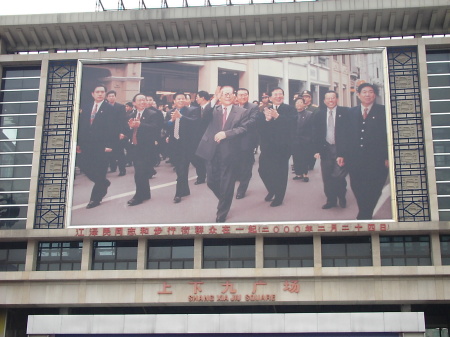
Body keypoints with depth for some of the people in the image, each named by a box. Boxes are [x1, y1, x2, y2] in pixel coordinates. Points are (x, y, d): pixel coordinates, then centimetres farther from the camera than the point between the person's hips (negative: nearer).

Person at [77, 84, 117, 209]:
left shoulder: (109, 109, -3)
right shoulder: (85, 107, 11)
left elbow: (111, 128, -8)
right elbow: (80, 125, 11)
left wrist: (109, 145, -14)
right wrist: (78, 143, 6)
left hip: (101, 146, -5)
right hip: (86, 145, 5)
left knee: (99, 171, -1)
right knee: (83, 165, 4)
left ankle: (95, 198, 9)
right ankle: (103, 183, 29)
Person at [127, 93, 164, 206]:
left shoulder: (153, 114, -4)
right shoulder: (131, 115, 14)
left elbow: (155, 128, -20)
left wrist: (140, 125, -29)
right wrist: (130, 126, -14)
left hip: (146, 148, -6)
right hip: (135, 147, 6)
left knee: (140, 173, -11)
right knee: (141, 172, 13)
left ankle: (138, 196, -3)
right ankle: (145, 194, 25)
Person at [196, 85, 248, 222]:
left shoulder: (241, 111, 5)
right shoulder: (214, 109, 10)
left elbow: (243, 128, -6)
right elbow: (205, 116, -11)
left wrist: (226, 133, -17)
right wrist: (214, 99, -21)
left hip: (228, 152, -2)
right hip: (212, 151, 2)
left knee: (226, 184, 3)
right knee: (211, 182, 8)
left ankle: (221, 214, 18)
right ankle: (224, 200, 35)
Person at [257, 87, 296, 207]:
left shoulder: (289, 109, -2)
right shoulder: (265, 110, 8)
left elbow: (291, 124, -19)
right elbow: (258, 125, -6)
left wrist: (277, 116, -26)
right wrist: (266, 118, -23)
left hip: (282, 146, -3)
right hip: (267, 146, 3)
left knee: (281, 173, 2)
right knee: (263, 170, 5)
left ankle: (278, 197, 18)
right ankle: (271, 190, 31)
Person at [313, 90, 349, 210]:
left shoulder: (344, 112, -3)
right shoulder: (319, 114, 7)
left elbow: (347, 132, -7)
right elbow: (316, 134, 8)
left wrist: (343, 153, -13)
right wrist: (317, 150, -2)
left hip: (340, 149, -3)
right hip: (326, 149, 3)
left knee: (338, 176, -11)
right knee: (327, 177, 5)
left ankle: (342, 197, 14)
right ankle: (331, 200, 18)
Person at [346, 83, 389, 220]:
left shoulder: (383, 111, 1)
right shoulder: (352, 112, 11)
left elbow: (389, 135, -3)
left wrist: (388, 157, -9)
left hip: (376, 159, -2)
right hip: (355, 158, 3)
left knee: (373, 190, 3)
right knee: (357, 188, 5)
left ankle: (365, 215, 19)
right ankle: (364, 214, 23)